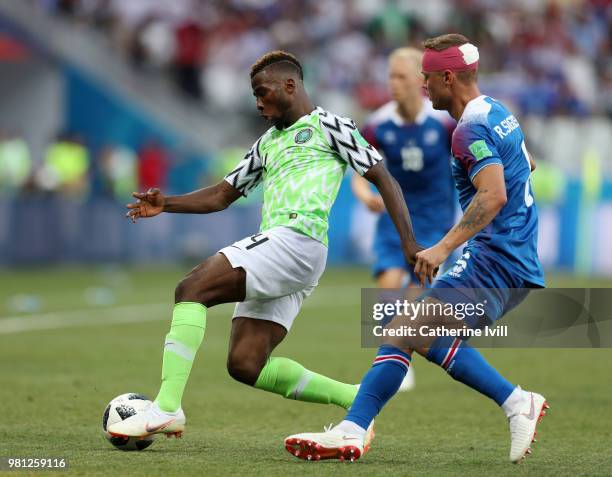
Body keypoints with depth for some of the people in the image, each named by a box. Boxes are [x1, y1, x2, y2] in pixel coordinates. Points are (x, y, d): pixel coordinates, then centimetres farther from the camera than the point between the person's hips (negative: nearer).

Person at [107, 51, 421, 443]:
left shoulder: (327, 126, 8)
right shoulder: (269, 143, 31)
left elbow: (383, 178, 3)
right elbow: (221, 196, 30)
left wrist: (409, 244, -8)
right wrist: (165, 204, 12)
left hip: (297, 240, -9)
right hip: (275, 245, 9)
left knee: (192, 288, -20)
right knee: (245, 365, -3)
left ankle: (167, 408, -29)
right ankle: (356, 399, 4)